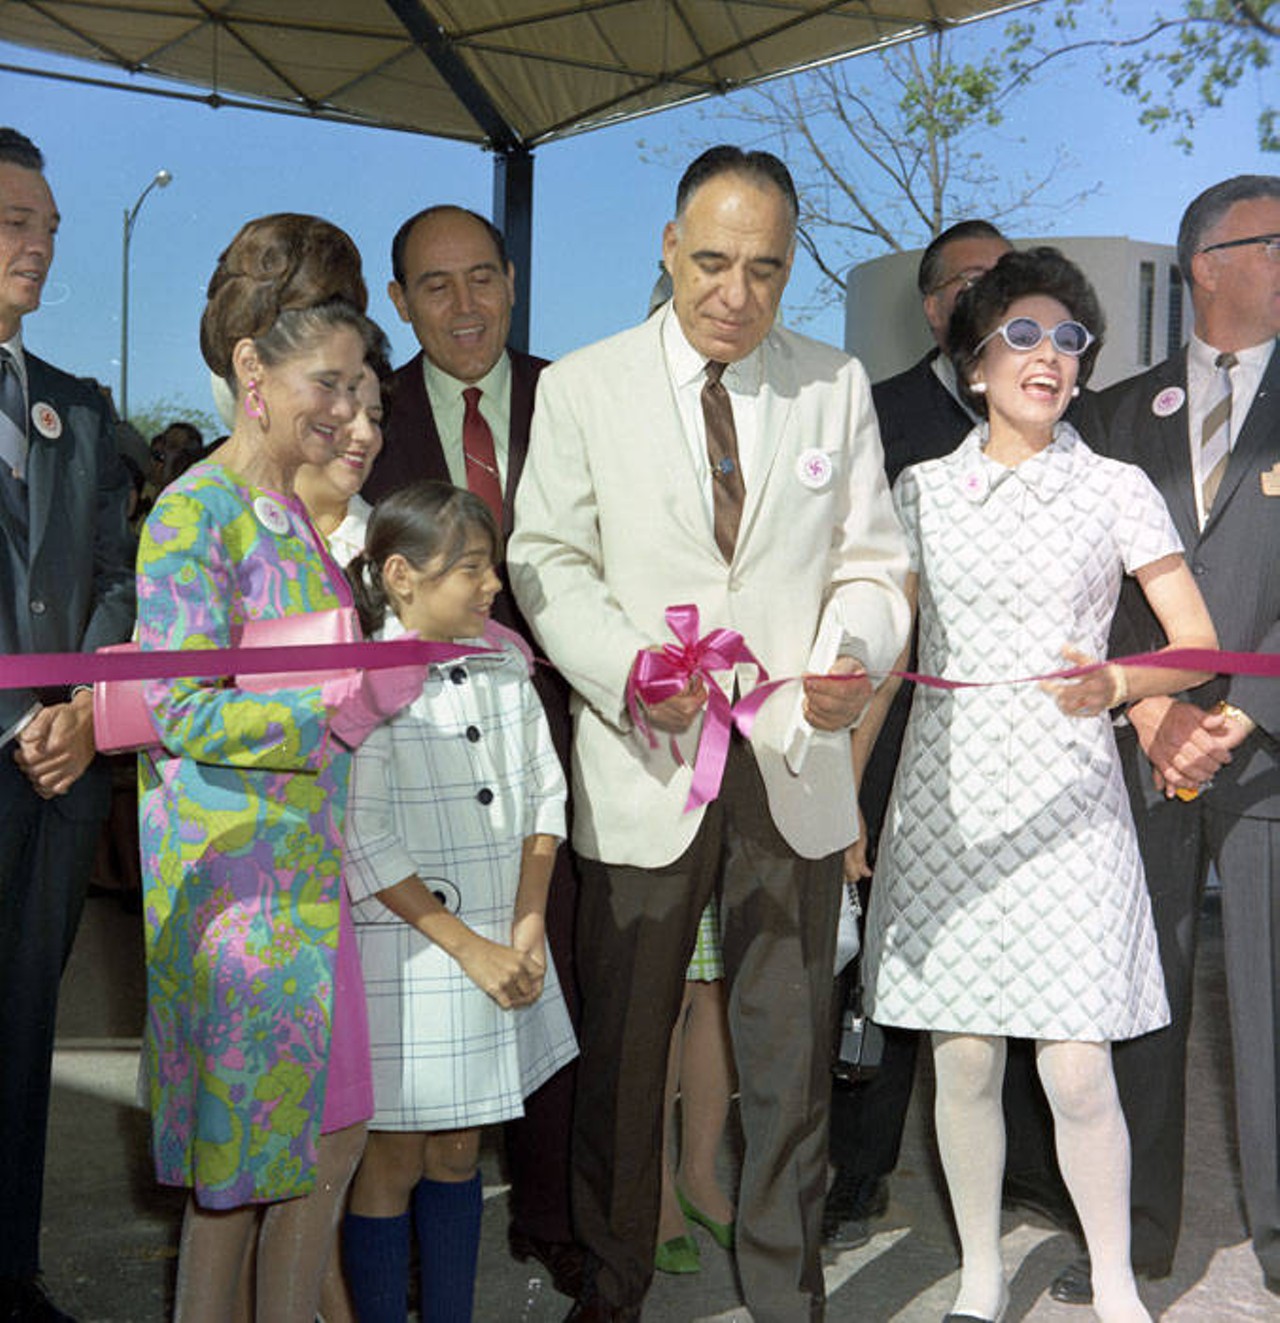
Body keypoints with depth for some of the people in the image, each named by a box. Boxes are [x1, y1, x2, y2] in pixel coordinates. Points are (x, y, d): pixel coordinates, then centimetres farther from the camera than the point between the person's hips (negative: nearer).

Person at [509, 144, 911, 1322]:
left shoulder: (837, 385, 6)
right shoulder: (581, 387, 1)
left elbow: (869, 560, 7)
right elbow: (548, 562, -1)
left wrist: (855, 654, -15)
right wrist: (629, 668, -19)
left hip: (796, 769, 2)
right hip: (643, 768, -1)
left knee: (790, 1056, 12)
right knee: (621, 1051, 10)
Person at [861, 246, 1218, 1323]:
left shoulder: (1116, 490, 3)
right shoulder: (922, 490, 8)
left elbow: (1198, 646, 2)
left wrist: (1116, 685, -18)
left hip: (1065, 800, -2)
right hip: (945, 800, 2)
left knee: (1077, 1073, -3)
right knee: (964, 1062, 6)